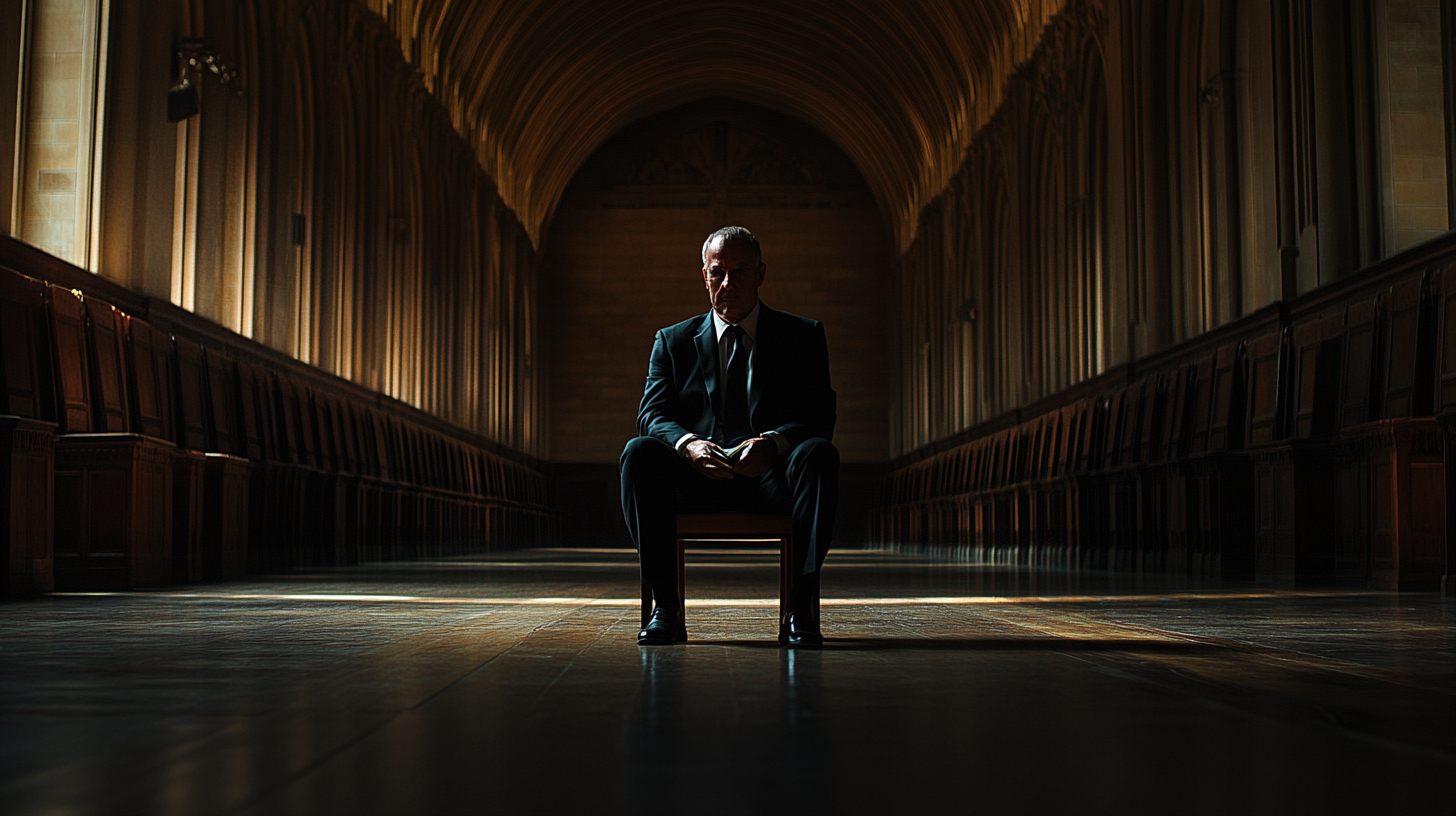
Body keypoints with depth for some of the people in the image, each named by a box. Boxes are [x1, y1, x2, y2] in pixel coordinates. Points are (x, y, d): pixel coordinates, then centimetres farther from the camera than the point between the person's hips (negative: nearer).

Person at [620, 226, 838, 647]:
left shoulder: (803, 336, 12)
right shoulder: (673, 341, 16)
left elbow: (820, 418, -1)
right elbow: (652, 414, 3)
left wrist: (774, 442, -24)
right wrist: (687, 444, -21)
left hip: (772, 478, -1)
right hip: (696, 478, 1)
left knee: (819, 454, -32)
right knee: (639, 452, -28)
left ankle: (801, 609, -33)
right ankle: (665, 605, -27)